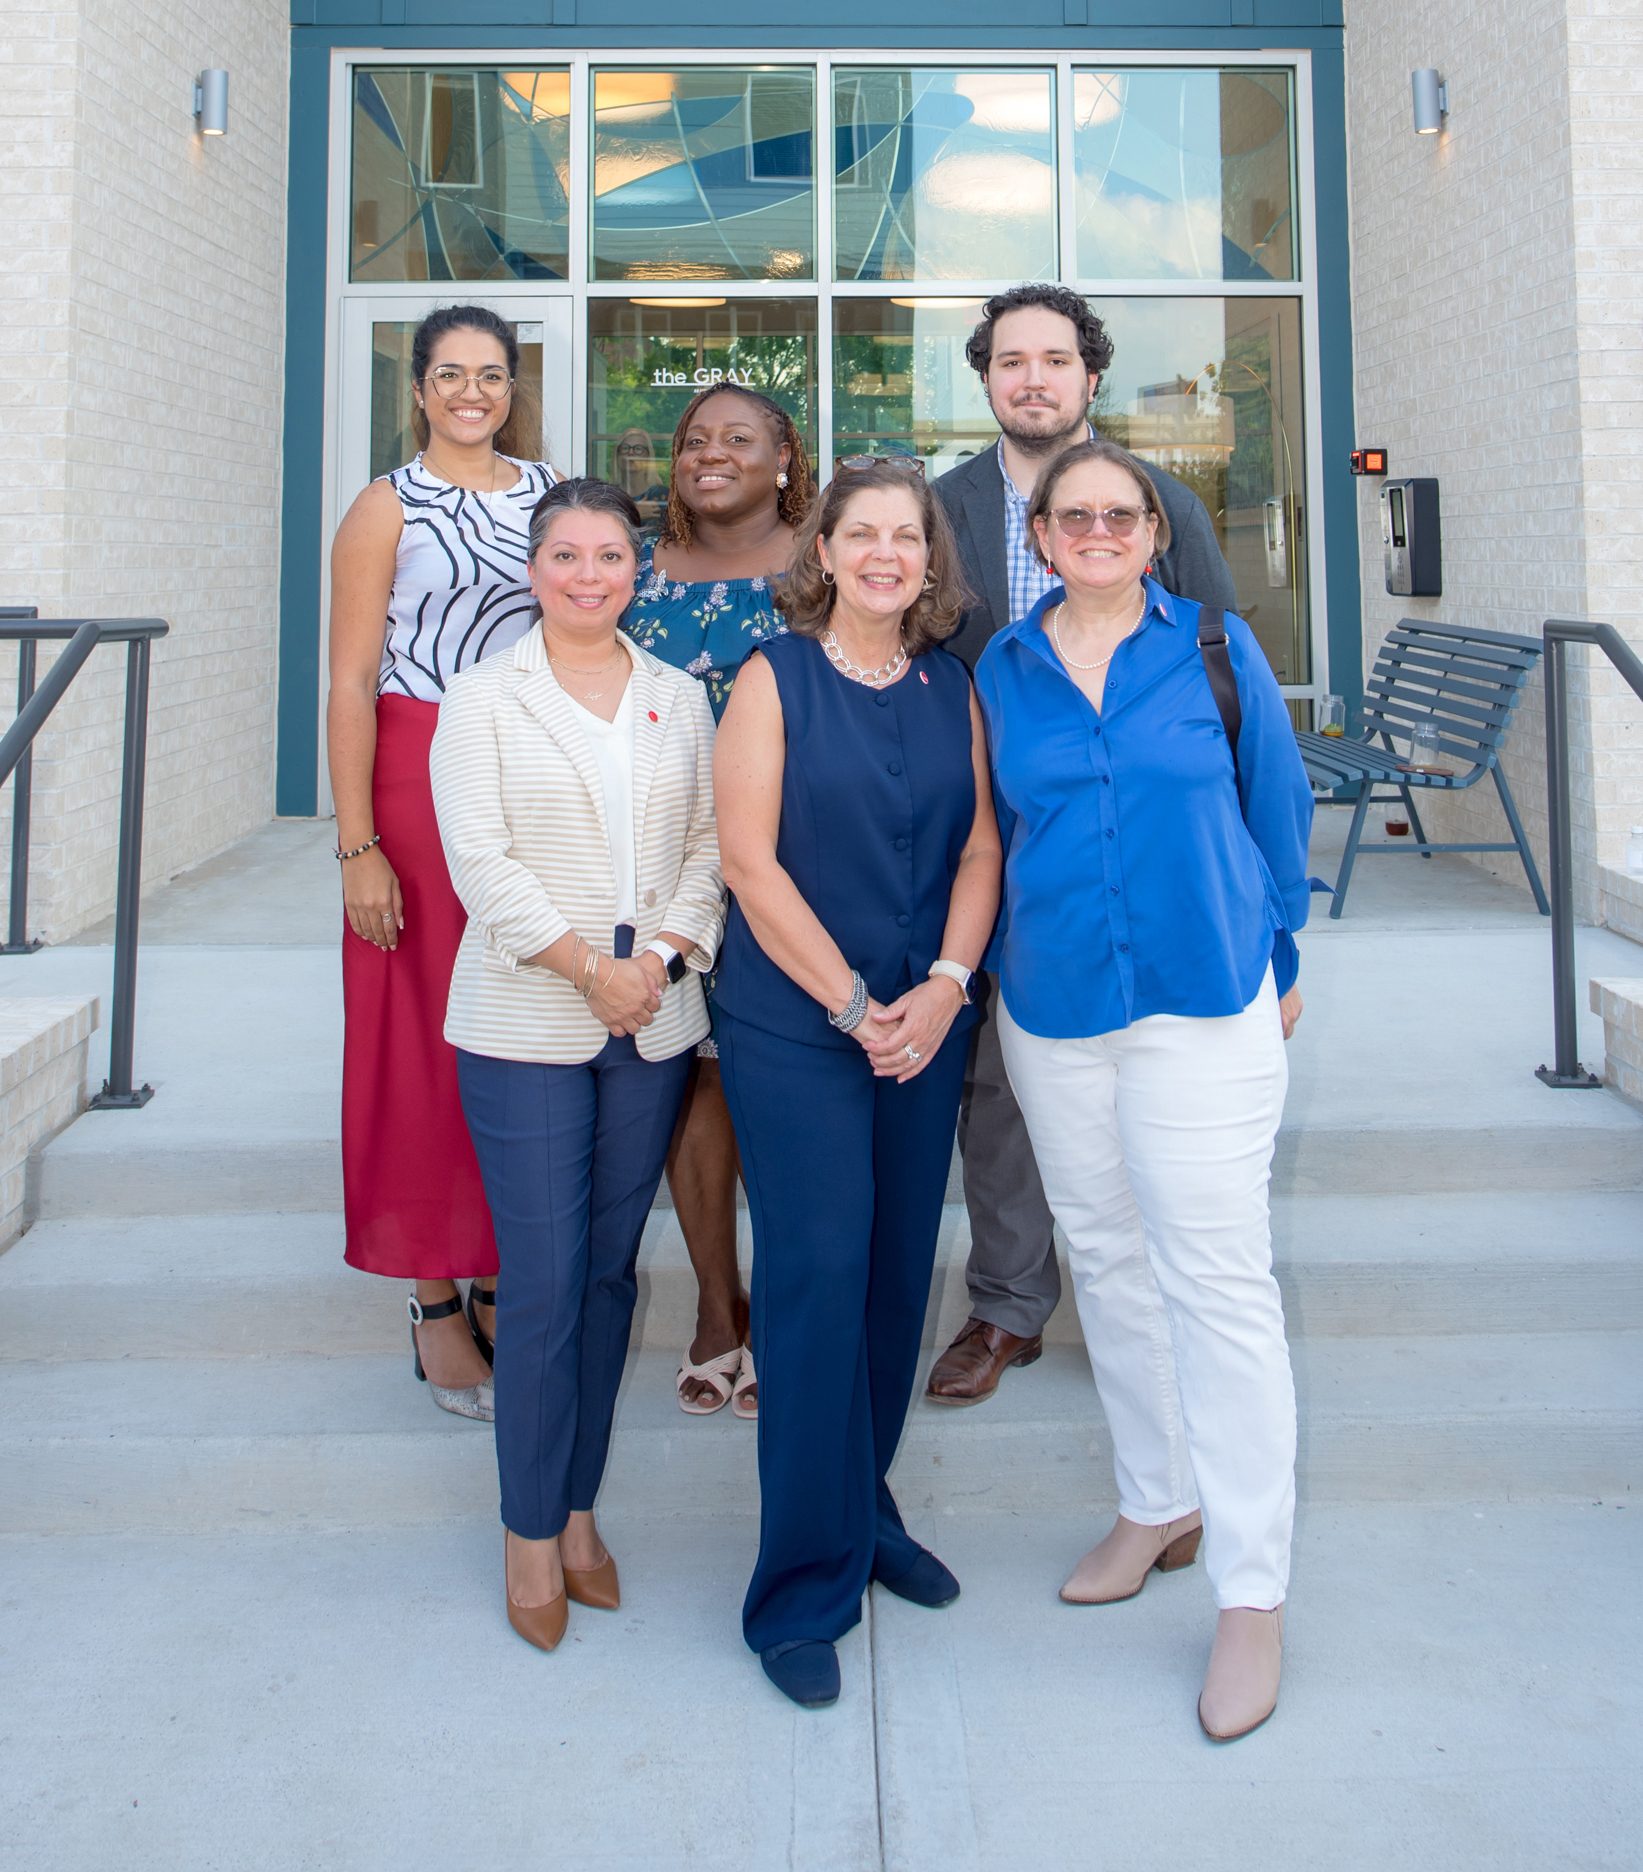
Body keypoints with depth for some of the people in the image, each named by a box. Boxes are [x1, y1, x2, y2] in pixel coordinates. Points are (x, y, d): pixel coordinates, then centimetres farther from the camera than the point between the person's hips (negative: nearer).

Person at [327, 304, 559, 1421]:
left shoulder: (552, 491, 12)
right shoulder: (388, 508, 0)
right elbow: (350, 685, -6)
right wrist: (358, 845, -13)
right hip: (422, 784, -3)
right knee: (427, 1040, 0)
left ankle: (507, 1278, 19)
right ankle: (436, 1301, 11)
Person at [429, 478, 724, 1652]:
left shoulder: (680, 699, 12)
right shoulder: (485, 698, 1)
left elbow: (712, 841, 6)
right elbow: (480, 858, -8)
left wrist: (664, 953, -10)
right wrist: (586, 966, -14)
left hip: (656, 1024, 3)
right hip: (525, 1027, -3)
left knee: (612, 1269, 10)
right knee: (542, 1280, -3)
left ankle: (580, 1510, 23)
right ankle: (530, 1533, 13)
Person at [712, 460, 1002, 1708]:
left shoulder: (953, 688, 9)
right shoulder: (775, 679, -3)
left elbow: (981, 845, 6)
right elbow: (749, 859, -9)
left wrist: (944, 986, -9)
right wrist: (853, 1005, -12)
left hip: (926, 1029, 4)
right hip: (794, 1031, -4)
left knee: (900, 1271, 10)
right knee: (818, 1276, -5)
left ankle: (866, 1509, 30)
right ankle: (804, 1587, 8)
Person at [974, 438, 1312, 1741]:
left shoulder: (1216, 648, 0)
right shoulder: (1003, 669, 6)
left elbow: (1276, 805, 7)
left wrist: (1277, 960, 9)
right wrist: (994, 969, 12)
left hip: (1201, 999, -3)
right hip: (1054, 1011, 3)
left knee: (1215, 1276, -5)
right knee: (1106, 1258, 13)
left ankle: (1253, 1594, 4)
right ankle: (1160, 1504, 33)